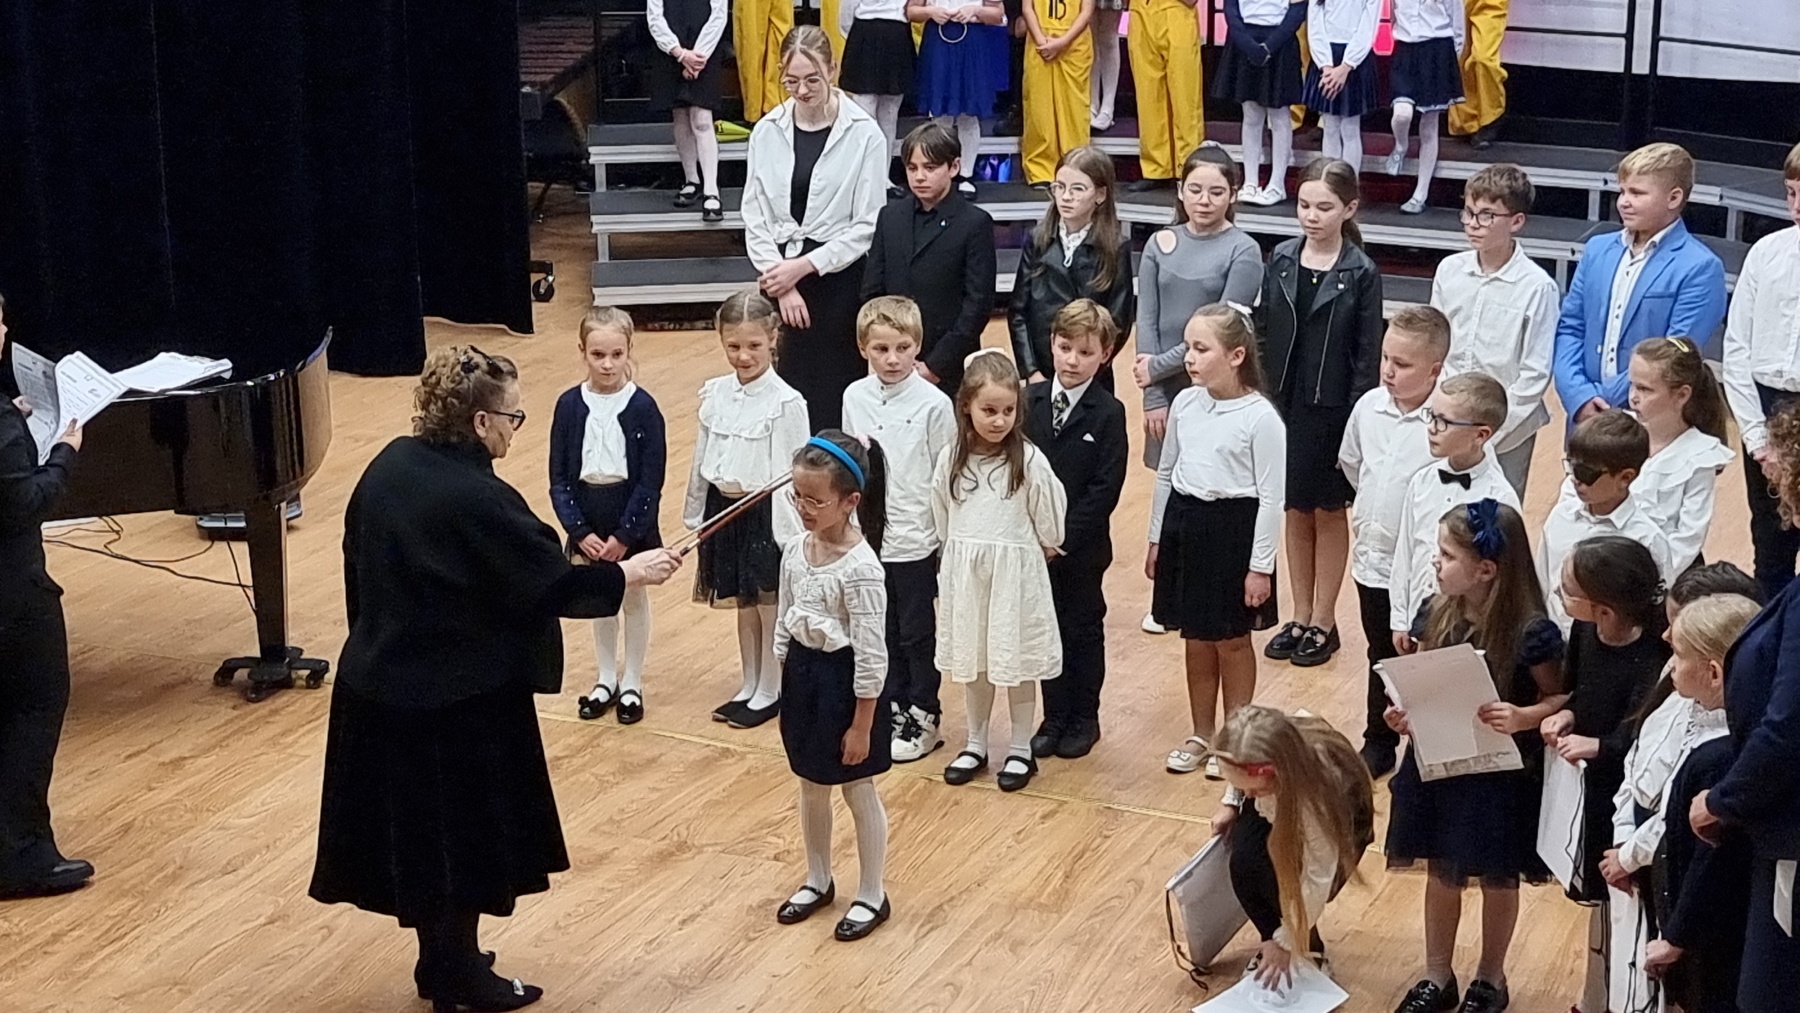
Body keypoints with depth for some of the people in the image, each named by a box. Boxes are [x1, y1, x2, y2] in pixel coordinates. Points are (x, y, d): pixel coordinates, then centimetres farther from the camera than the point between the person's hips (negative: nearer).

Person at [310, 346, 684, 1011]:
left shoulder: (389, 466, 0)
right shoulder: (479, 500, -24)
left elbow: (360, 565, 10)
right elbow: (553, 583, -18)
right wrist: (630, 573, -4)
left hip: (379, 682, 8)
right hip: (458, 697, -8)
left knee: (417, 827, 19)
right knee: (460, 833, 8)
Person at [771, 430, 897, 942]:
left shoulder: (860, 568, -24)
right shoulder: (795, 551, -2)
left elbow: (871, 655, -20)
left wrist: (862, 725, -17)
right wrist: (785, 685, 13)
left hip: (843, 681, -7)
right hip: (802, 675, 7)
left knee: (859, 793, 9)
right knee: (811, 787, 20)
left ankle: (872, 895, 25)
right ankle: (818, 881, 39)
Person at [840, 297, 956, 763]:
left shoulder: (934, 404, -13)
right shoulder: (854, 398, 1)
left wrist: (947, 540, -6)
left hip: (915, 543, -4)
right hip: (868, 540, 4)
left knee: (917, 635, 7)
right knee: (883, 634, 16)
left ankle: (924, 719, 21)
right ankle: (894, 711, 31)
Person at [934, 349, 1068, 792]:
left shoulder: (1029, 460, -14)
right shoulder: (951, 459, -3)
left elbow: (1049, 529, -5)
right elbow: (942, 520, 9)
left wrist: (1020, 554, 7)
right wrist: (962, 557, 12)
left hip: (1016, 572, -3)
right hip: (965, 573, 3)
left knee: (1016, 661, 7)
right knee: (973, 661, 15)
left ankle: (1021, 750, 20)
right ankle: (976, 745, 29)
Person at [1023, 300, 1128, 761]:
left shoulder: (1108, 413, -11)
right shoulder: (1030, 400, 0)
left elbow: (1105, 488, -14)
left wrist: (1064, 536, -17)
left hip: (1083, 547, -3)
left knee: (1084, 631, 10)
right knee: (1047, 628, 12)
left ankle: (1084, 719, 23)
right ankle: (1054, 718, 24)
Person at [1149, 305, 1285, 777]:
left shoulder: (1260, 417, -15)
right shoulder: (1184, 404, 2)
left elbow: (1271, 497, -13)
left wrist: (1261, 566, -13)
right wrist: (1156, 539, 15)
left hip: (1233, 529, -5)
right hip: (1184, 524, 5)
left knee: (1232, 641, 8)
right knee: (1195, 640, 15)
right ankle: (1201, 735, 29)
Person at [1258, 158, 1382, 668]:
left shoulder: (1361, 273, -9)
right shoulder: (1281, 261, 1)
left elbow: (1367, 354, -8)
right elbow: (1261, 332, 5)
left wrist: (1357, 417, -11)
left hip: (1331, 409, -4)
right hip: (1282, 402, 4)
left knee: (1329, 512, 9)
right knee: (1295, 511, 13)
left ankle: (1323, 622, 20)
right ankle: (1300, 618, 25)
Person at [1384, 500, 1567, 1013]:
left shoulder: (1530, 633, -21)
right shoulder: (1435, 614, -5)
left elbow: (1558, 698, -10)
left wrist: (1524, 717, -28)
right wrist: (1403, 714, -12)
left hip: (1501, 773, -4)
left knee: (1497, 878, 15)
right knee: (1442, 872, 17)